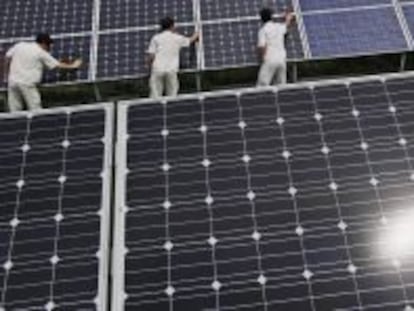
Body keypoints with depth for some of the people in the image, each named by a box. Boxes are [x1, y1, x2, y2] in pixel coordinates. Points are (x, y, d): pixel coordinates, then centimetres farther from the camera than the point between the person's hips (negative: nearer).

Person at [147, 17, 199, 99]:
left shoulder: (156, 38, 4)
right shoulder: (178, 38, 8)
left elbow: (151, 56, -1)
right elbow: (190, 40, 28)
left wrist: (151, 67, 15)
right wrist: (196, 35, 49)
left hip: (157, 70, 0)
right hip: (171, 70, 0)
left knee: (155, 96, 1)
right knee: (172, 96, 6)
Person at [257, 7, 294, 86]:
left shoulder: (263, 30, -7)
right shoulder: (279, 27, 10)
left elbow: (262, 47, -18)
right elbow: (287, 24, 34)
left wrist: (261, 58, -1)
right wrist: (288, 17, 56)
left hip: (269, 61, -5)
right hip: (282, 60, 5)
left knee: (262, 86, -5)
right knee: (281, 85, 11)